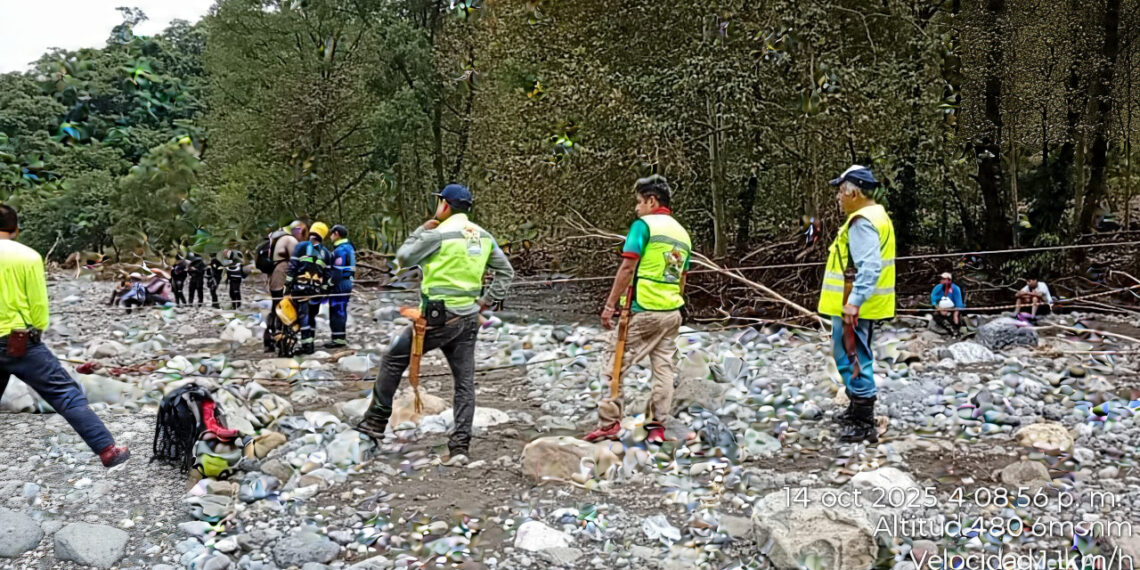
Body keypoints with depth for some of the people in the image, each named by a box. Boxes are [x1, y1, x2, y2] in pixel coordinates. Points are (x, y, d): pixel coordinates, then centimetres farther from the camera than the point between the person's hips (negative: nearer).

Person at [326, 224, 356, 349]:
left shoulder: (340, 250, -15)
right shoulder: (348, 247, 16)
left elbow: (337, 271, -21)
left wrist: (331, 285, -19)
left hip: (340, 284, -10)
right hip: (347, 282, 10)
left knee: (337, 312, -6)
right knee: (341, 311, 16)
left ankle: (338, 339, -4)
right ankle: (342, 337, 22)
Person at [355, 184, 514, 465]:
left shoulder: (438, 233, -11)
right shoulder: (483, 236, 9)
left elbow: (404, 258, -1)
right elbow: (506, 271, 13)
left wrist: (421, 230, 9)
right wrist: (486, 300, 13)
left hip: (439, 315, -6)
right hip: (469, 318, 6)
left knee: (393, 359, 11)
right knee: (465, 381, 7)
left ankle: (376, 421, 17)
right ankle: (460, 446, 4)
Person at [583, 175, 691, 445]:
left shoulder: (644, 225, -8)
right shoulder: (682, 233, 14)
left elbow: (627, 268, -14)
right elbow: (682, 278, 17)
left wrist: (610, 304, -11)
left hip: (643, 310, -7)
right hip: (672, 312, 7)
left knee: (617, 363, 1)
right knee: (664, 368, 8)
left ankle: (609, 422, 1)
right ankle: (657, 426, 11)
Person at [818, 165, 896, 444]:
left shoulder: (863, 221, -18)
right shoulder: (874, 215, 16)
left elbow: (869, 267, -27)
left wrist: (854, 302, -31)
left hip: (853, 307, -11)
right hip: (856, 304, 11)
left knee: (852, 360, -5)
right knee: (853, 358, 21)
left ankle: (864, 425, 1)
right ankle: (858, 411, 34)